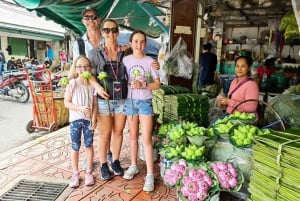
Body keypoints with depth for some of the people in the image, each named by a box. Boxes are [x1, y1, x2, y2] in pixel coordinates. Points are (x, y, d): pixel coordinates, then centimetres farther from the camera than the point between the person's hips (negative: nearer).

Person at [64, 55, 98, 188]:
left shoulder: (92, 84, -1)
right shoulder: (72, 84, -7)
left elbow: (95, 104, 1)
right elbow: (66, 103, -8)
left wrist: (94, 118, -10)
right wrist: (80, 108, -22)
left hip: (89, 119, 2)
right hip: (75, 119, -1)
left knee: (89, 145, 11)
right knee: (75, 147, 9)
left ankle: (88, 172, 26)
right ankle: (75, 173, 24)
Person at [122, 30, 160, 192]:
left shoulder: (150, 61, -5)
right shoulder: (125, 60, 1)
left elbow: (157, 84, -6)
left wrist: (143, 84, -20)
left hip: (145, 102, -3)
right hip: (130, 101, 3)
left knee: (146, 139, -4)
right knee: (133, 136, 14)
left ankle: (150, 175, 5)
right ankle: (133, 166, 31)